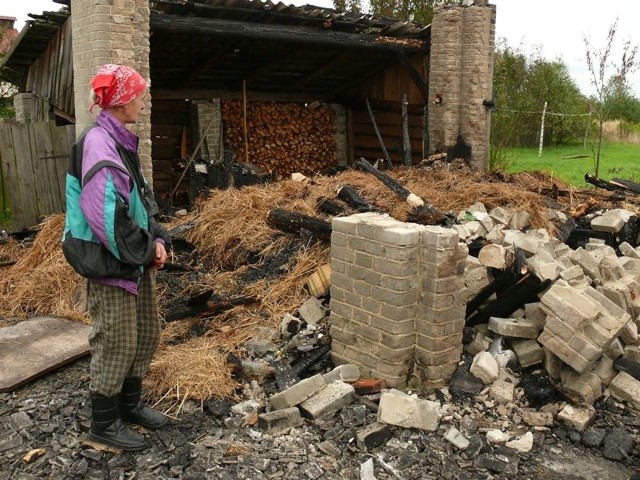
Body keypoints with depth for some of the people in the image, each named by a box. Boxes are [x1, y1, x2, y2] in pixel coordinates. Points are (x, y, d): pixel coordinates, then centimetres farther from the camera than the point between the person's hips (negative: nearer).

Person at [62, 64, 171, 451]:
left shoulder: (122, 142, 11)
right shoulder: (99, 144, -20)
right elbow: (107, 215, -26)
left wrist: (157, 240, 1)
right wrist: (144, 251, -15)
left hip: (137, 259, 10)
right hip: (111, 263, -10)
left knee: (147, 333, 18)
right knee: (117, 341, 1)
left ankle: (130, 403, 35)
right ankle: (104, 423, 20)